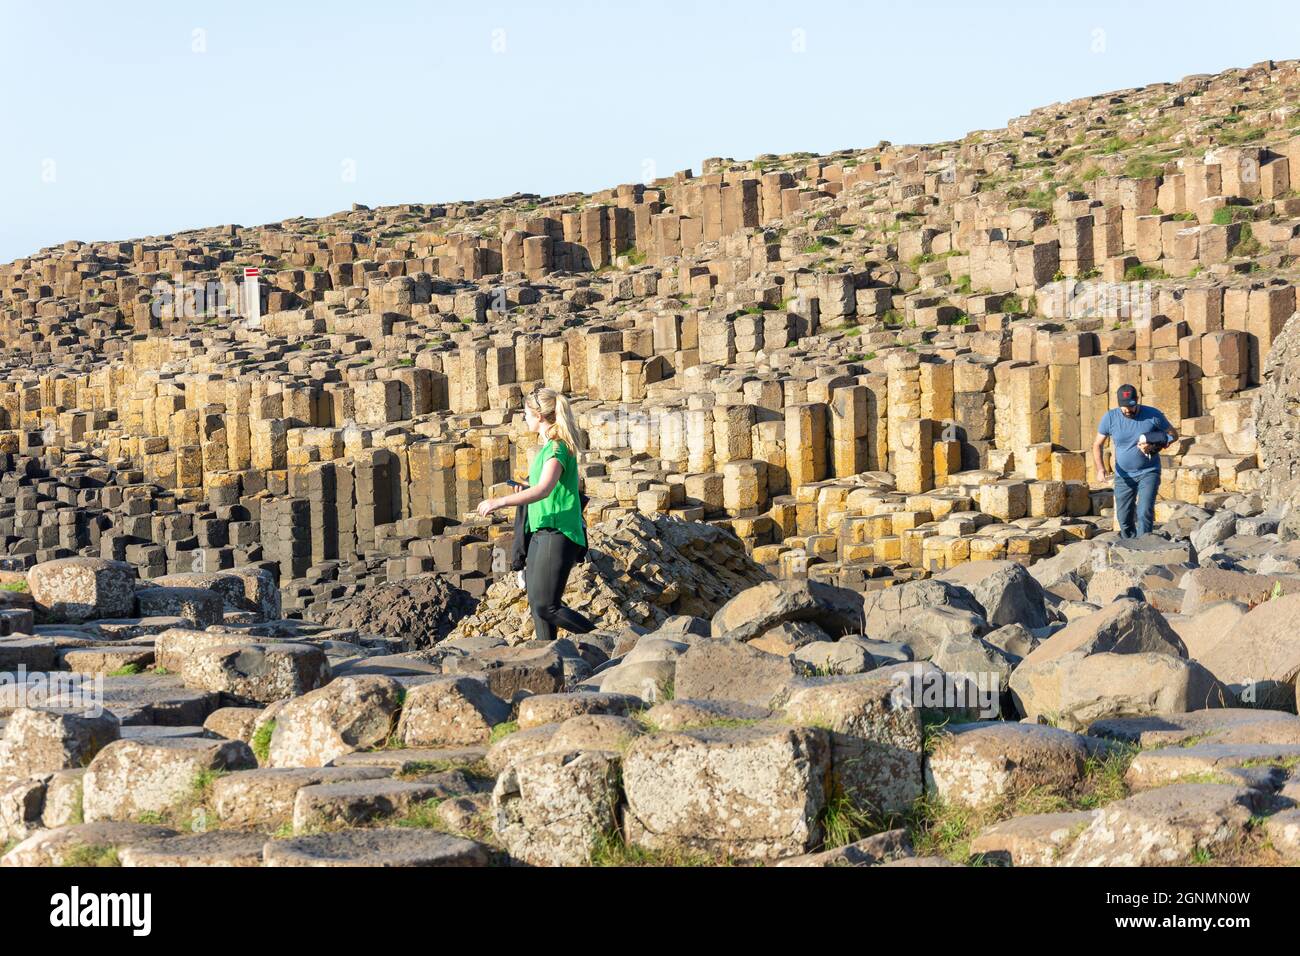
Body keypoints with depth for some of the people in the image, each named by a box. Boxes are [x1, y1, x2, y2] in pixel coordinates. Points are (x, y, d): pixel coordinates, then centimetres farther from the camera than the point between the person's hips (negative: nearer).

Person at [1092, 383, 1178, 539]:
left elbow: (1173, 435, 1)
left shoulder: (1153, 415, -10)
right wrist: (1100, 469, -15)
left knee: (1145, 513, -19)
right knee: (1124, 518, 7)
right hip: (1123, 475, 3)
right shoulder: (1110, 418, -7)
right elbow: (1097, 445, 2)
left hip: (1148, 473, -3)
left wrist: (1154, 447, -17)